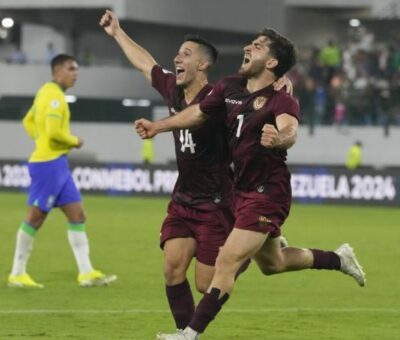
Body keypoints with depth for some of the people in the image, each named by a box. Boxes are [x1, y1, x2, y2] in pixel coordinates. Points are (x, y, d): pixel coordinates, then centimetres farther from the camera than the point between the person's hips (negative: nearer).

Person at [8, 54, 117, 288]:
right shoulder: (54, 95, -15)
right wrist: (75, 141, -8)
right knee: (35, 218, -2)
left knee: (78, 215, 5)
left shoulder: (46, 92, 15)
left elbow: (29, 122, 25)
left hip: (58, 163, 10)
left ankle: (86, 273, 3)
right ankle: (18, 274, 6)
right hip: (48, 163, -10)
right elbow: (54, 131, -25)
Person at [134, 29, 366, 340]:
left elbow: (289, 131, -41)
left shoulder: (282, 100, -20)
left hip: (267, 194, -9)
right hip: (243, 189, 9)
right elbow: (197, 113, 17)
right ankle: (337, 259, 45)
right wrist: (158, 126, 15)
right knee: (271, 264, 25)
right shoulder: (229, 88, 1)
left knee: (226, 263, -13)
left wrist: (279, 138, -63)